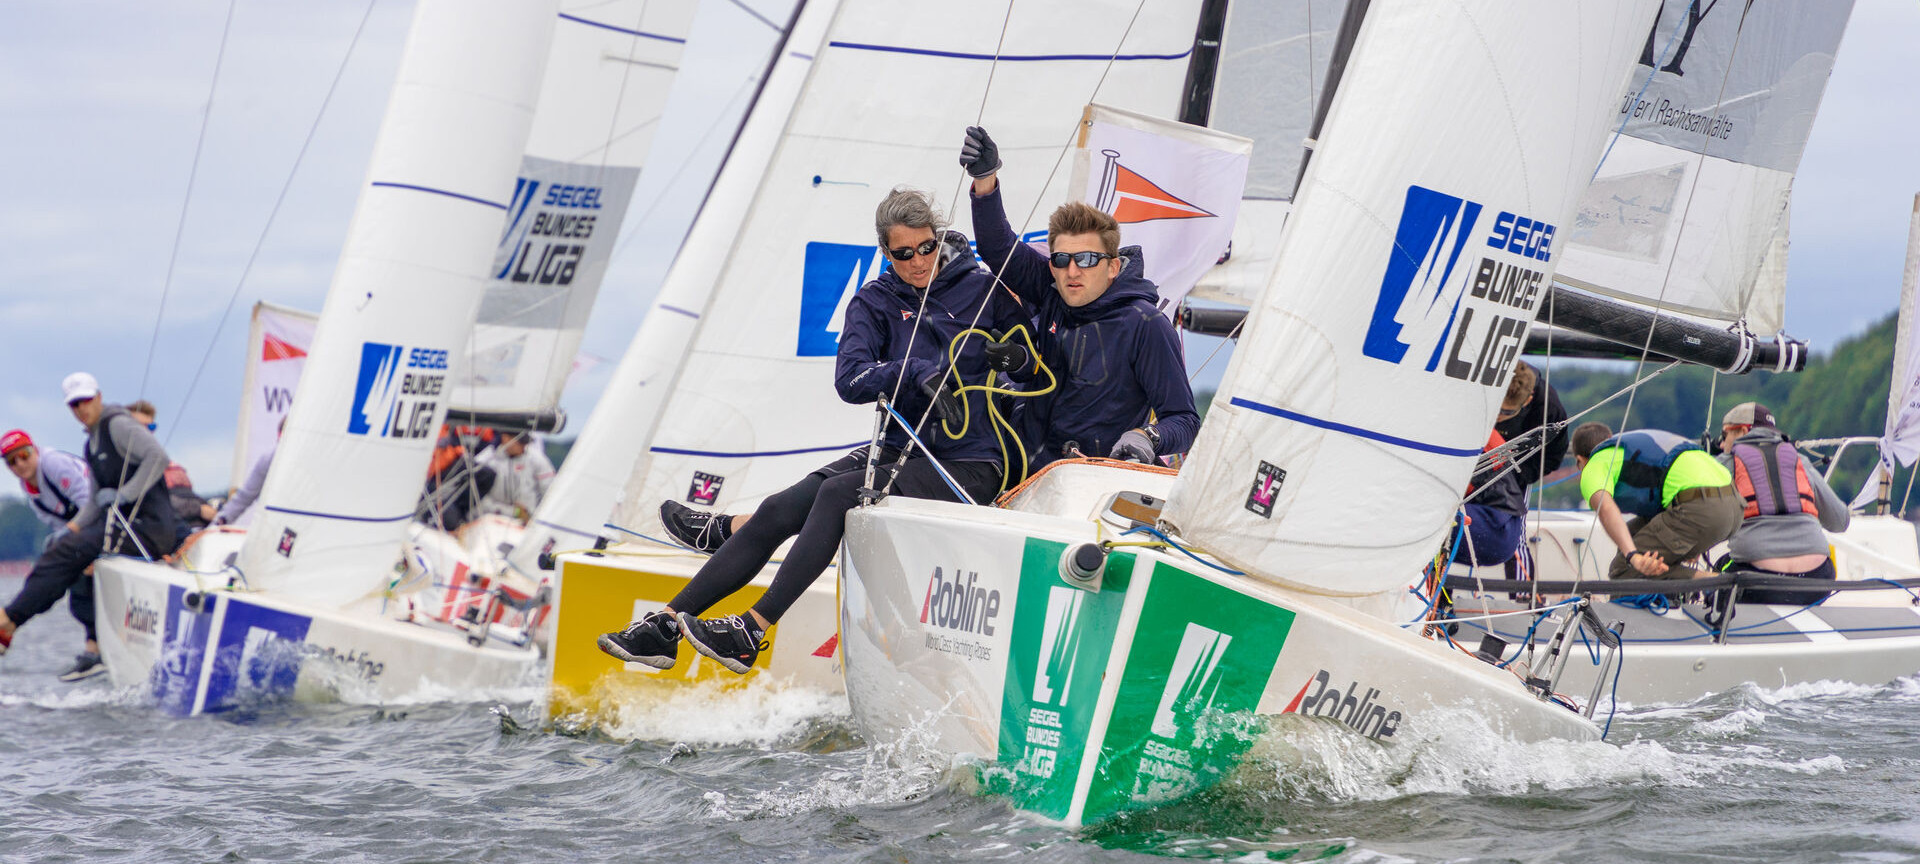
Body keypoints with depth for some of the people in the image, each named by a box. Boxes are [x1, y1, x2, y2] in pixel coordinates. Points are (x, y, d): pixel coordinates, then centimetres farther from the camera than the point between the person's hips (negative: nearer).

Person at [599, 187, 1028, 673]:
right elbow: (850, 380, -10)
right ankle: (666, 625, -12)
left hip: (967, 467, -5)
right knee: (779, 509, -12)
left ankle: (753, 633, -31)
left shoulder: (981, 290, -2)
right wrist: (918, 372, -24)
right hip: (899, 451, 5)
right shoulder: (875, 301, 7)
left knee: (838, 493, -28)